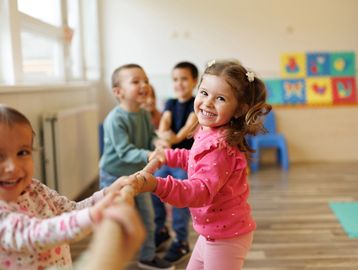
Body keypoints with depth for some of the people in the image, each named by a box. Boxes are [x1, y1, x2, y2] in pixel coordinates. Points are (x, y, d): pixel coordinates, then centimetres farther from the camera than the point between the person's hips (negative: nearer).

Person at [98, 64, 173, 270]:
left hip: (138, 175, 7)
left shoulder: (145, 114, -5)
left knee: (147, 217, 17)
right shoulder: (115, 119, -27)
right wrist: (149, 156, -46)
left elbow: (150, 135, 4)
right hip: (115, 176, -7)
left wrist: (157, 142, -20)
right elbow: (125, 152, -32)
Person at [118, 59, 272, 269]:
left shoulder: (219, 146, -31)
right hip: (212, 232, 10)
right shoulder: (208, 133, 0)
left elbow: (202, 191, -42)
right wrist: (169, 156, 15)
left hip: (226, 238, -10)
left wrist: (155, 185, -54)